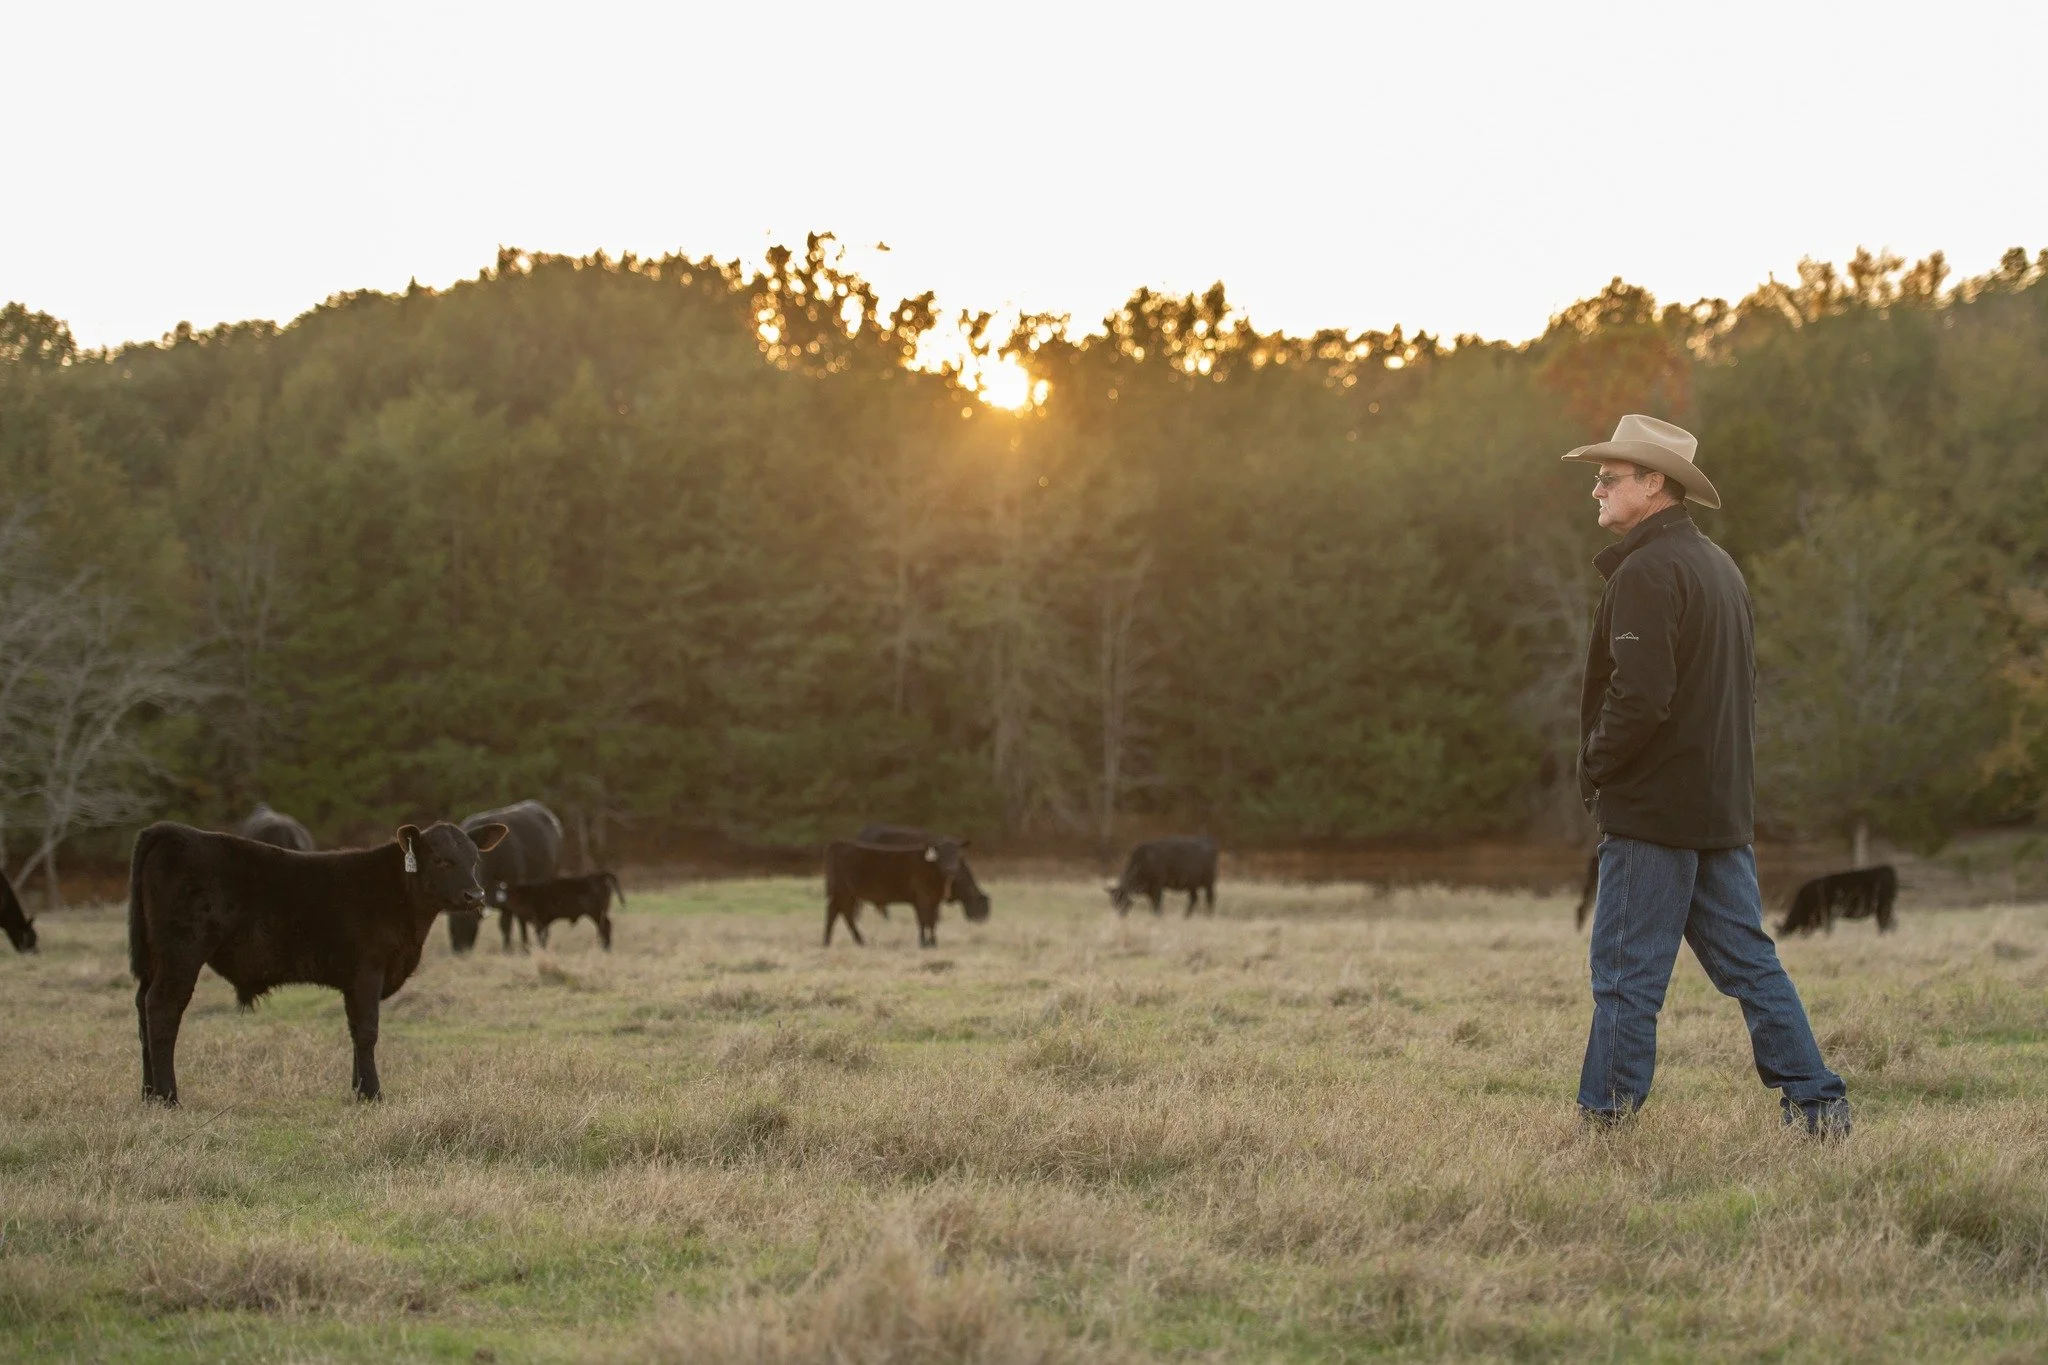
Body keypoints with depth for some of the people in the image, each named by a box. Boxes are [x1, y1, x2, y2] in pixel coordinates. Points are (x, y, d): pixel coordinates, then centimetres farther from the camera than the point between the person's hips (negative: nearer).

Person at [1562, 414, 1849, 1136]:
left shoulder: (1646, 571, -14)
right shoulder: (1720, 565, 17)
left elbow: (1639, 694, -23)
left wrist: (1594, 766, -8)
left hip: (1653, 806, -9)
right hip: (1723, 806, 9)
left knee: (1627, 975, -4)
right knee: (1748, 960, 12)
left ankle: (1606, 1121, 0)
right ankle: (1818, 1105, 11)